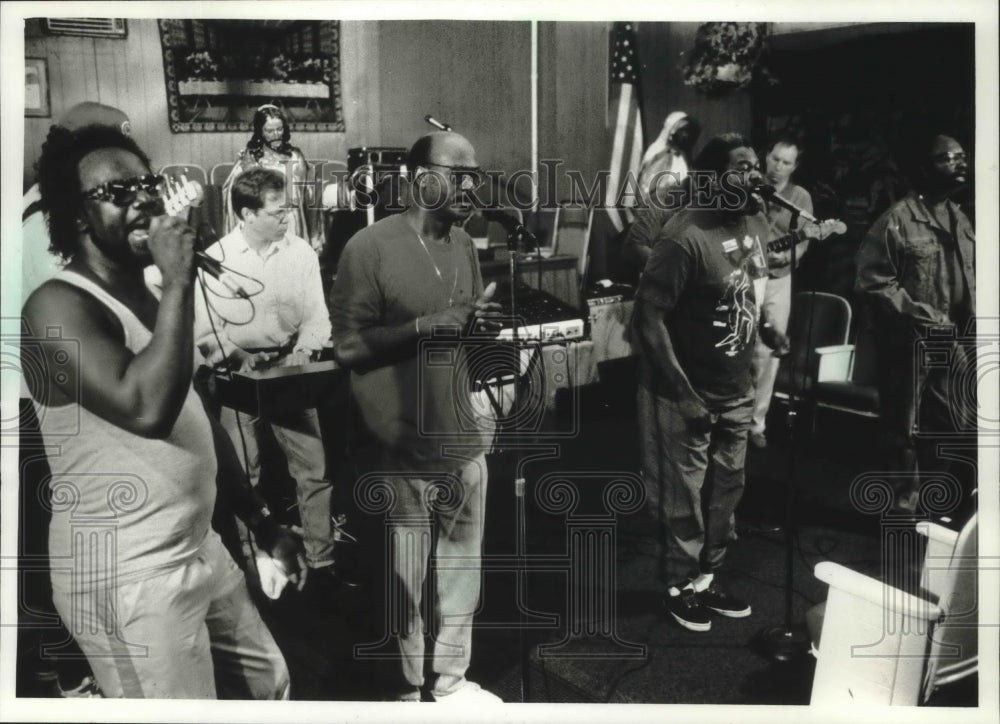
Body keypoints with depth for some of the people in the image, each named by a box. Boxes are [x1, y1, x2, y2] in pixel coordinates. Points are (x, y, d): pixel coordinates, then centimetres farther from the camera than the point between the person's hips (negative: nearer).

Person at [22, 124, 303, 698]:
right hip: (126, 575, -9)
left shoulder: (148, 298, 12)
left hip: (199, 549, 9)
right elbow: (147, 409, -33)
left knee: (267, 682, 21)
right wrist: (179, 284, -27)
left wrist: (261, 520, 19)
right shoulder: (61, 306, -17)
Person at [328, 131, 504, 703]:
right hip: (401, 450, -6)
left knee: (462, 571, 16)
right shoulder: (370, 247, -12)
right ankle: (407, 688, 28)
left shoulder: (465, 245, 9)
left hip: (464, 441, 6)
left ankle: (451, 678, 34)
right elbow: (347, 345, -15)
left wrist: (484, 325, -3)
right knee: (403, 581, 8)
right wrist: (428, 325, -21)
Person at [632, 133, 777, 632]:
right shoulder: (684, 238, -22)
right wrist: (684, 394, -19)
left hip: (736, 392, 8)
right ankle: (681, 588, 27)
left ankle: (707, 578, 35)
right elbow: (648, 317, -21)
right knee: (684, 497, 7)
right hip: (688, 396, -7)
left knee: (726, 491, 17)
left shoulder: (754, 221, 2)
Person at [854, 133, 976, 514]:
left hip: (952, 345, 7)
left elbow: (971, 282, 17)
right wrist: (921, 317, -19)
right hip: (909, 343, -7)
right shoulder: (897, 219, -11)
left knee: (945, 428, 16)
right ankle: (905, 503, 21)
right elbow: (873, 281, -16)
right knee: (904, 429, 5)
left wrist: (971, 334, 6)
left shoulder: (960, 219, 11)